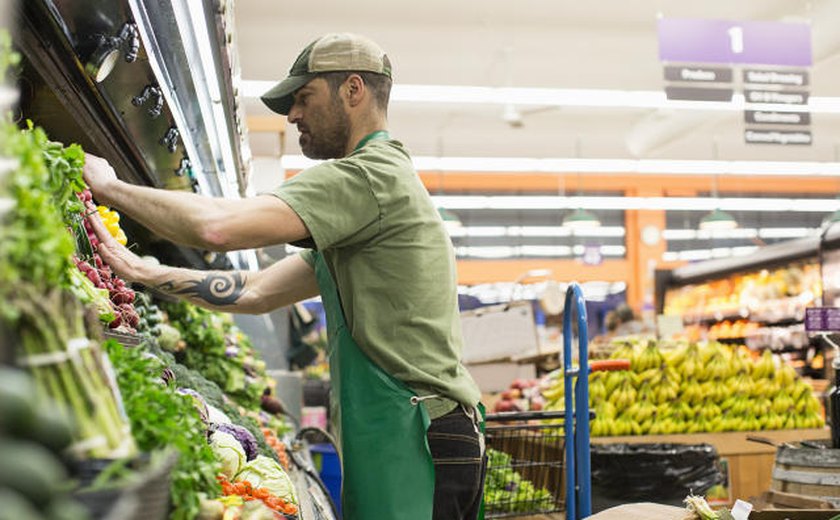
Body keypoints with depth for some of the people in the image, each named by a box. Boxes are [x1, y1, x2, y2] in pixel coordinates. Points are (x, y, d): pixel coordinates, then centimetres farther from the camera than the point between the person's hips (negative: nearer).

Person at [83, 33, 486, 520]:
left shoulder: (368, 175, -11)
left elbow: (217, 225, -22)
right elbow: (258, 291, 19)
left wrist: (110, 187, -6)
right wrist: (143, 271, 12)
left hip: (416, 440, -10)